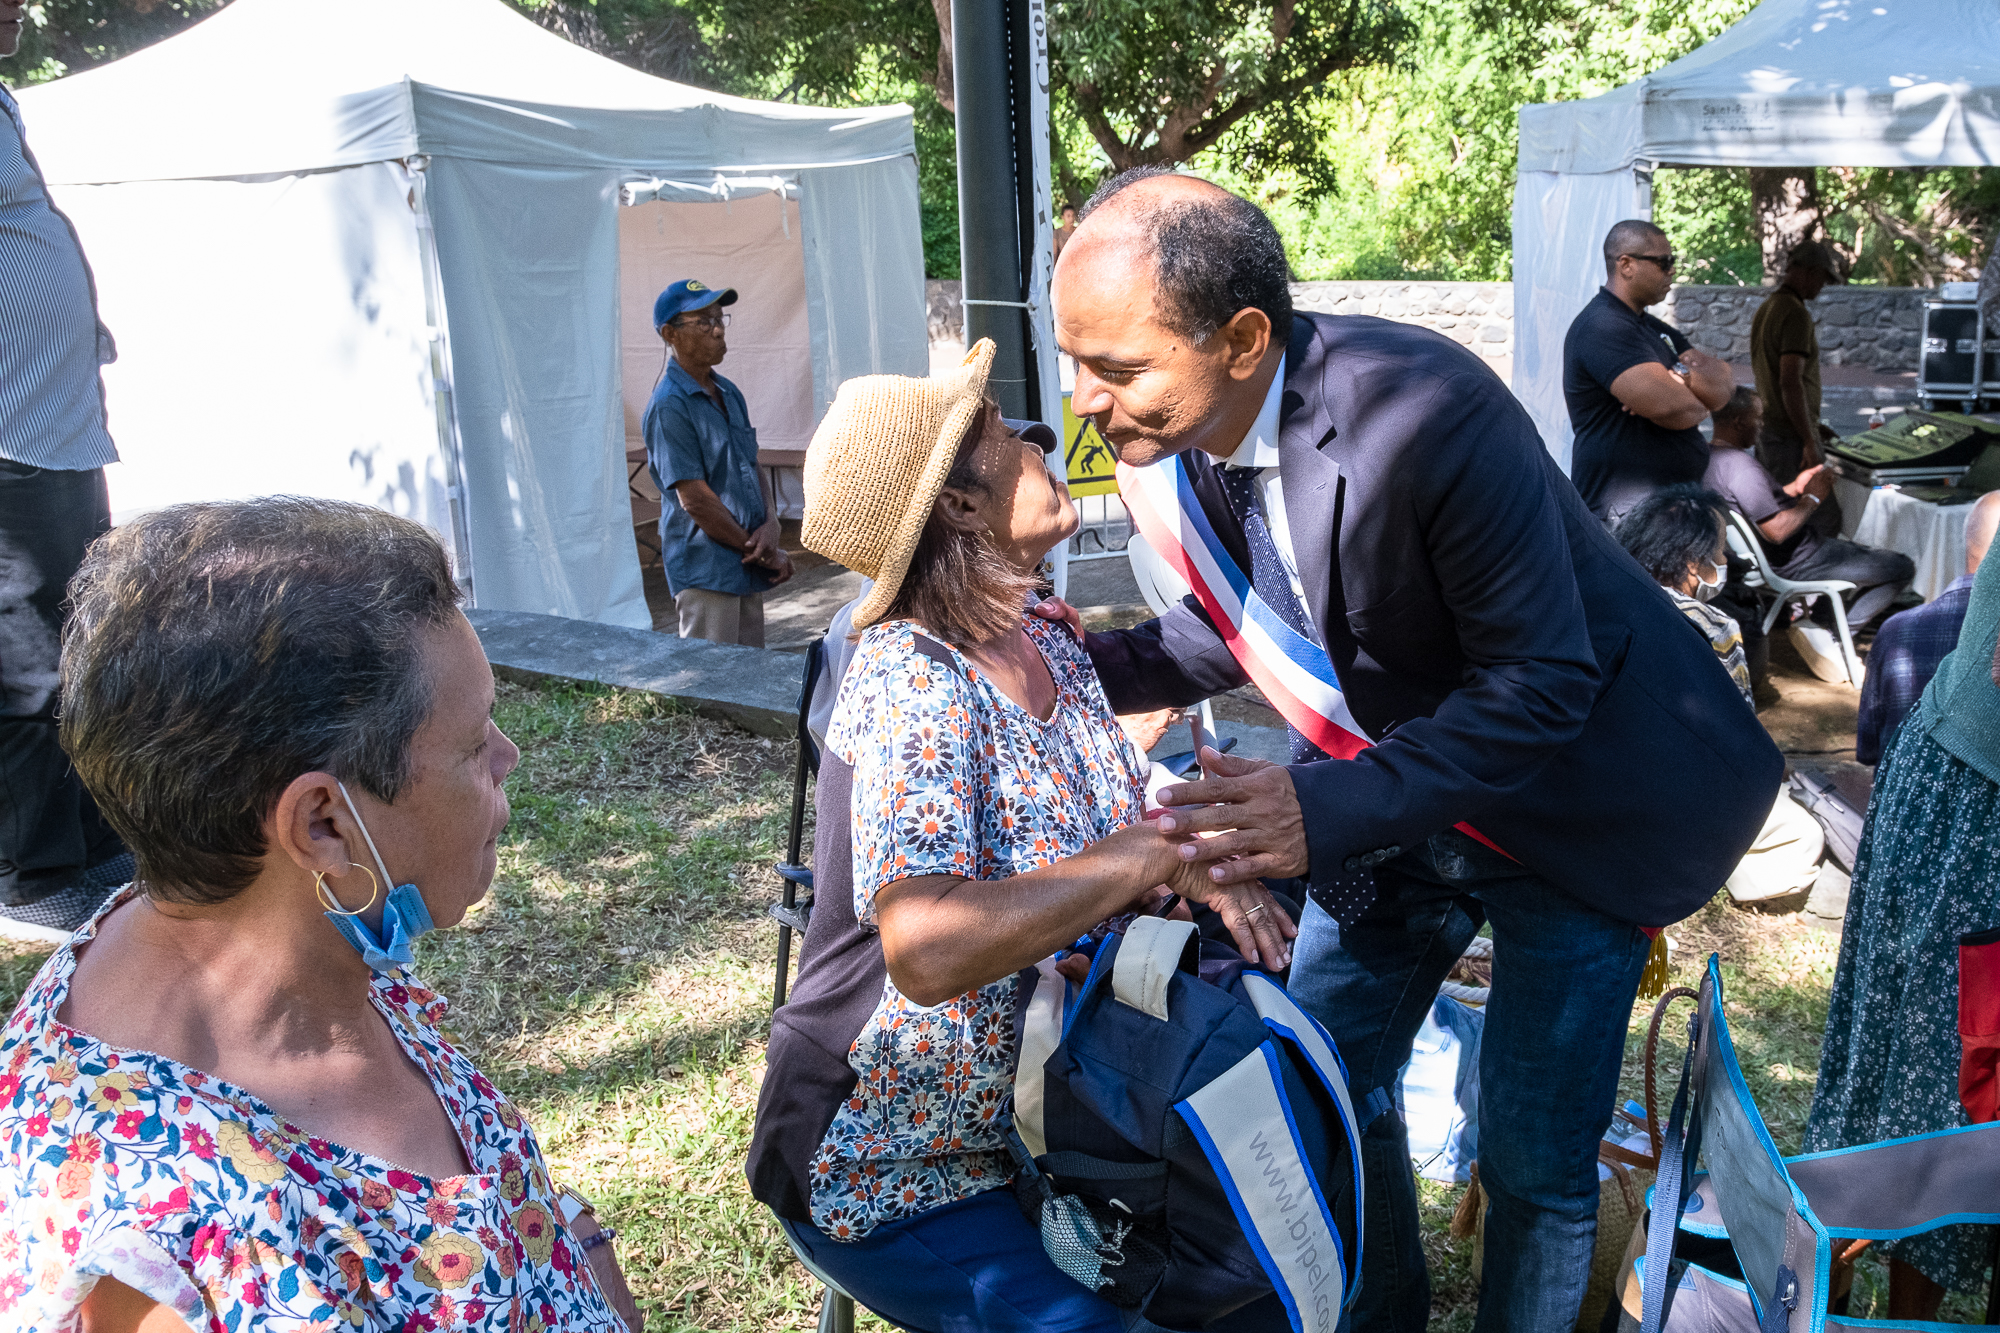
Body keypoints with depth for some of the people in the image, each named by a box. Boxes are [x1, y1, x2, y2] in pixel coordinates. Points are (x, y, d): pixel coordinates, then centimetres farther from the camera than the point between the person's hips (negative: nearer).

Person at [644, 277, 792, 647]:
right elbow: (696, 500, -17)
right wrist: (765, 554, -11)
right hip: (705, 571, -8)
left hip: (748, 567, 8)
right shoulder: (668, 407, -14)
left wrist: (770, 525, -6)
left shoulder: (729, 394, 12)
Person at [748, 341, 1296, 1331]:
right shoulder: (908, 683, -26)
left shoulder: (1052, 650, 0)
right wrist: (1157, 852, -32)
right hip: (881, 1175, -7)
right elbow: (926, 950, -39)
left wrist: (1204, 874, -15)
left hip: (1040, 1125, 7)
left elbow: (1117, 851, 6)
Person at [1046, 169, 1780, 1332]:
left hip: (1571, 792, -6)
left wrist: (1330, 806, -39)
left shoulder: (1427, 413, -34)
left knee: (1535, 1156, 1)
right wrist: (1094, 663, -15)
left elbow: (1542, 680, -28)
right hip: (1398, 791, 7)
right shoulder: (1168, 438, -12)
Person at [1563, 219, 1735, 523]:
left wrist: (1683, 374, -12)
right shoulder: (1603, 327, -13)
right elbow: (1671, 408, -23)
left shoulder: (1654, 328, 21)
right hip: (1628, 506, -10)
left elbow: (1723, 388, 10)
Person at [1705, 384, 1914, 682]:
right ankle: (1826, 632, -2)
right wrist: (1812, 498, -15)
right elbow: (1777, 531, -30)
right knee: (1902, 568, -2)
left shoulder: (1710, 457, 4)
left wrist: (1794, 488, 7)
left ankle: (1817, 622, 18)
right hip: (1795, 563, -10)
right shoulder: (1740, 465, -28)